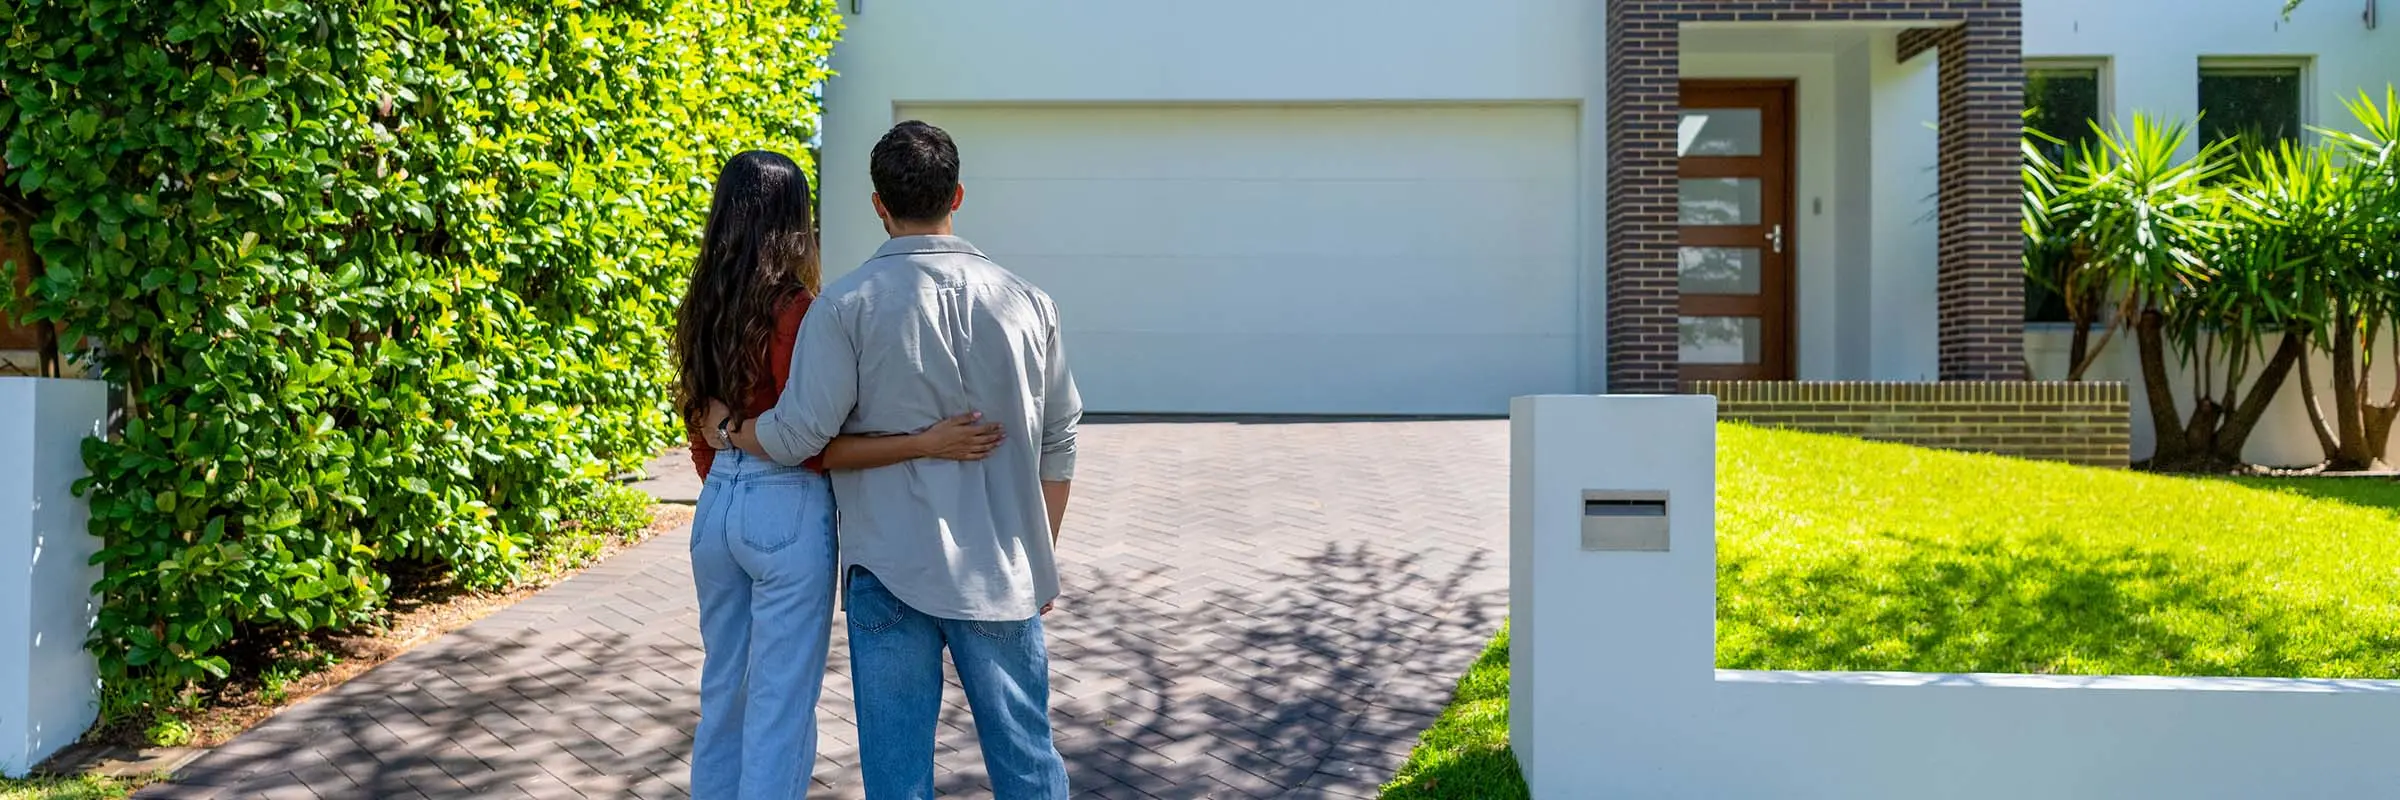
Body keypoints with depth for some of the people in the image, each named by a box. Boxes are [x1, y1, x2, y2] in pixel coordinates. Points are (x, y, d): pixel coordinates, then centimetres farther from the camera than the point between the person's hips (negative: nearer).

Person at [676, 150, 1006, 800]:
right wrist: (929, 443, -24)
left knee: (722, 695, 19)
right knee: (780, 708, 3)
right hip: (787, 512, -8)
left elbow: (702, 435, 12)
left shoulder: (701, 309, 6)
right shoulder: (795, 311, -16)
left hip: (716, 507, 8)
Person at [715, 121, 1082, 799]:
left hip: (889, 571, -2)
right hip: (1003, 576, 2)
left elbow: (798, 435, -12)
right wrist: (1042, 557, 17)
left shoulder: (849, 305, -8)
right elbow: (1057, 444, 5)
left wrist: (727, 428, 10)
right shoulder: (1027, 303, 0)